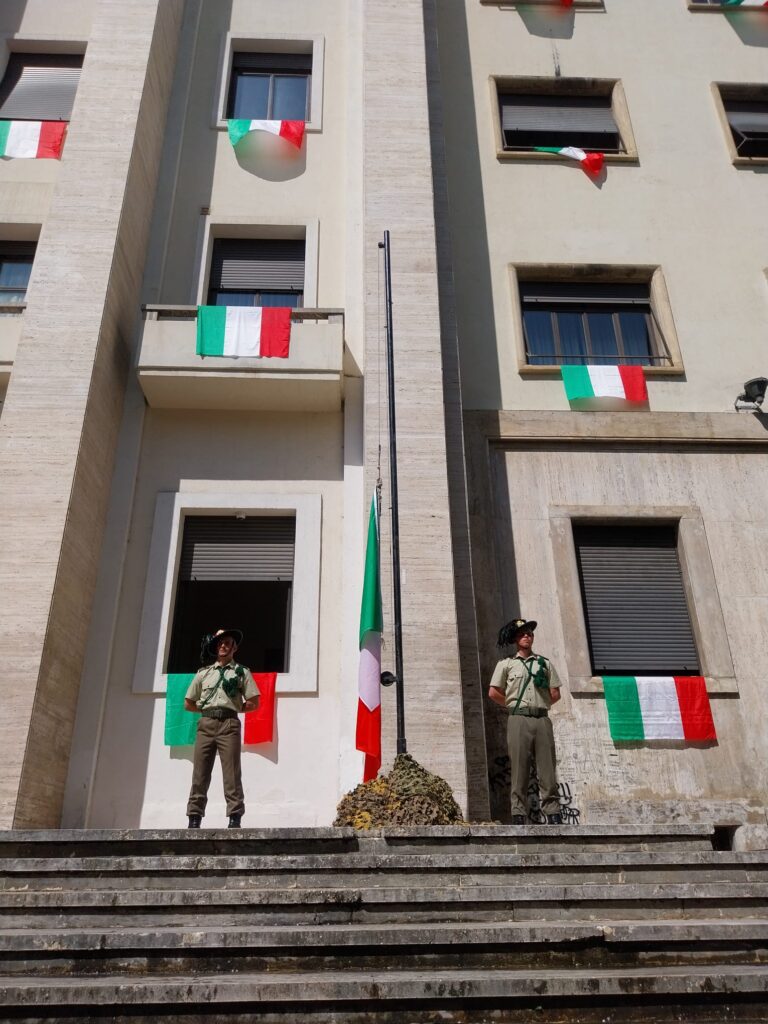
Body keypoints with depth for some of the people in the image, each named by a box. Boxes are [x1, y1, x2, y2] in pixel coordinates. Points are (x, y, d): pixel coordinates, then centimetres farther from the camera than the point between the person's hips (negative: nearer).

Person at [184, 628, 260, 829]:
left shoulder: (242, 672, 13)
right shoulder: (204, 672, 19)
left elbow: (253, 703, 8)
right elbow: (188, 703, 20)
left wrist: (233, 708, 7)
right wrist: (207, 709, 12)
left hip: (229, 724, -2)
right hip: (206, 724, 2)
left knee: (232, 773, -8)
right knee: (200, 774, -2)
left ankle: (235, 818, -8)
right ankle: (194, 819, -1)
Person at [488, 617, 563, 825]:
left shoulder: (545, 663, 18)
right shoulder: (506, 664, 12)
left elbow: (555, 694, 15)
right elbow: (493, 693, 6)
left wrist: (540, 706, 12)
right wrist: (512, 706, 9)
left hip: (542, 719, 2)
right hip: (519, 720, -2)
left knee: (547, 768, -3)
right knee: (519, 768, -4)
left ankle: (553, 814, -1)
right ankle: (519, 815, -2)